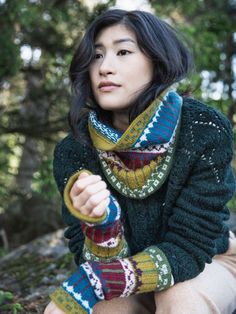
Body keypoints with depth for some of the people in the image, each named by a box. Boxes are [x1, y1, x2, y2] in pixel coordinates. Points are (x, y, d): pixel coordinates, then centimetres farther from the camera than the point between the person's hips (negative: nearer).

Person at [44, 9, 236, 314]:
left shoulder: (206, 130, -26)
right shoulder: (74, 151, -19)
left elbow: (188, 249, -26)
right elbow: (96, 265, -19)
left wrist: (88, 287, -40)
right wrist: (100, 224, -43)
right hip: (132, 288, 3)